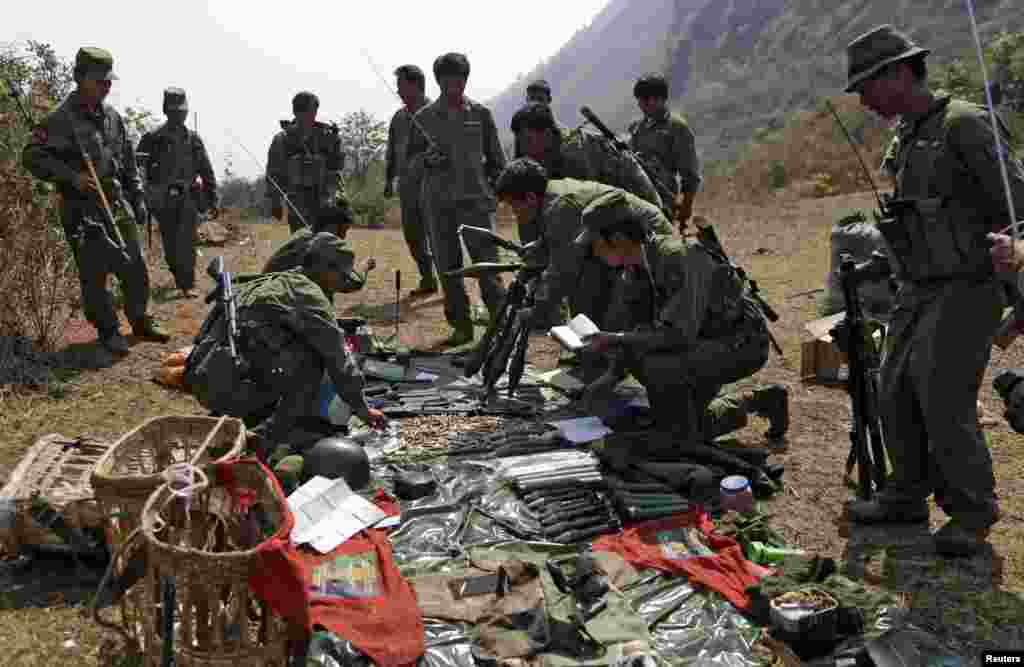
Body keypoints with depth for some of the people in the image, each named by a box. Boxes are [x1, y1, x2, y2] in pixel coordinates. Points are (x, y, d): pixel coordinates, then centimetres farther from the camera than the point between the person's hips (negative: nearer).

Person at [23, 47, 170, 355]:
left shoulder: (113, 117, 10)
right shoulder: (61, 119, -10)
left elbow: (129, 162, 17)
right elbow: (33, 156, -13)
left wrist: (138, 199, 15)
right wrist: (72, 176, -21)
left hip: (118, 206, 6)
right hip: (82, 211, -6)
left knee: (135, 267, 9)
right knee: (94, 275, 1)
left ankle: (140, 320, 25)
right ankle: (107, 331, 14)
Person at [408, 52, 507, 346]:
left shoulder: (480, 114, 6)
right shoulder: (424, 117, 6)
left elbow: (495, 157, 13)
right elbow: (409, 156, 10)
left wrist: (495, 184, 8)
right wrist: (427, 159, -9)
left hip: (475, 199, -2)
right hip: (438, 202, 2)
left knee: (486, 261, -8)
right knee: (447, 266, 6)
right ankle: (461, 325, 15)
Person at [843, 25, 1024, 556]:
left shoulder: (963, 124, -13)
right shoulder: (907, 141, 13)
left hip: (965, 293, -8)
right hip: (918, 292, 8)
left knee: (944, 403, -9)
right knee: (896, 394, 9)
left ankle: (972, 511, 10)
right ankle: (907, 497, 24)